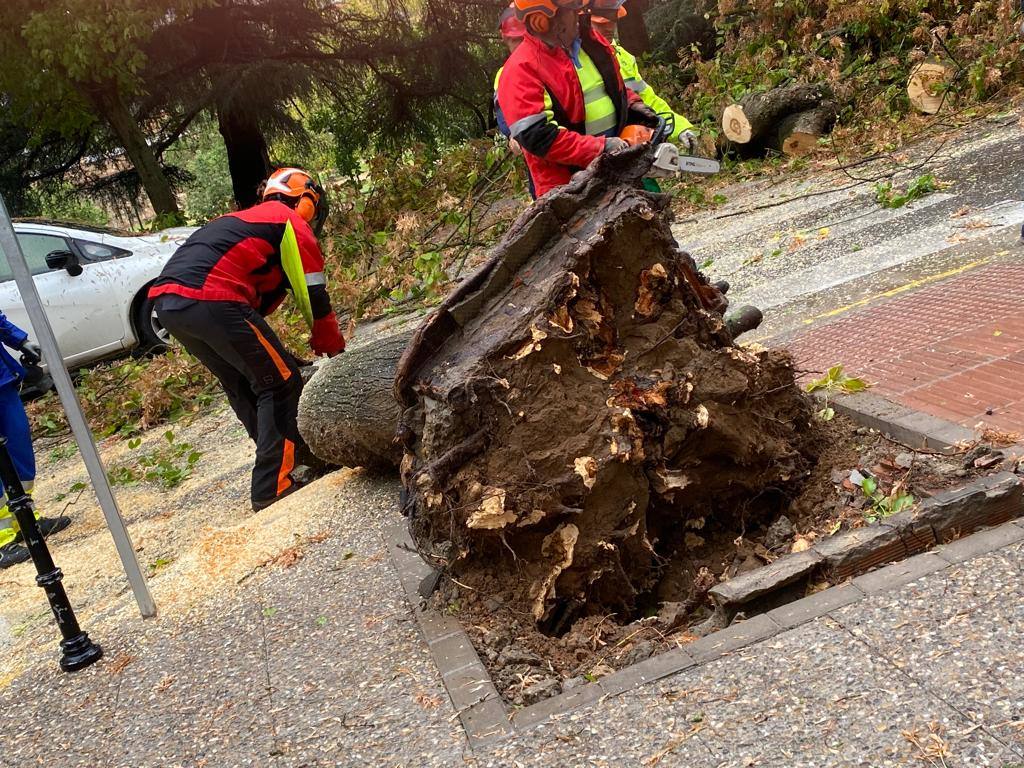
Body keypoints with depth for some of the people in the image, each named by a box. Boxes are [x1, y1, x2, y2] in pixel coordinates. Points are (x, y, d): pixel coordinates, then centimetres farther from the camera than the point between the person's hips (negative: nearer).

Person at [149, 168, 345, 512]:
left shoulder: (243, 220, 34)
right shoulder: (292, 224, 10)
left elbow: (260, 295, 33)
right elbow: (313, 295, 6)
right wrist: (333, 348, 18)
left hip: (165, 302, 9)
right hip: (211, 301, -9)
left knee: (242, 384, 22)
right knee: (281, 383, 1)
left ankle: (291, 454, 33)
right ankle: (272, 488, 1)